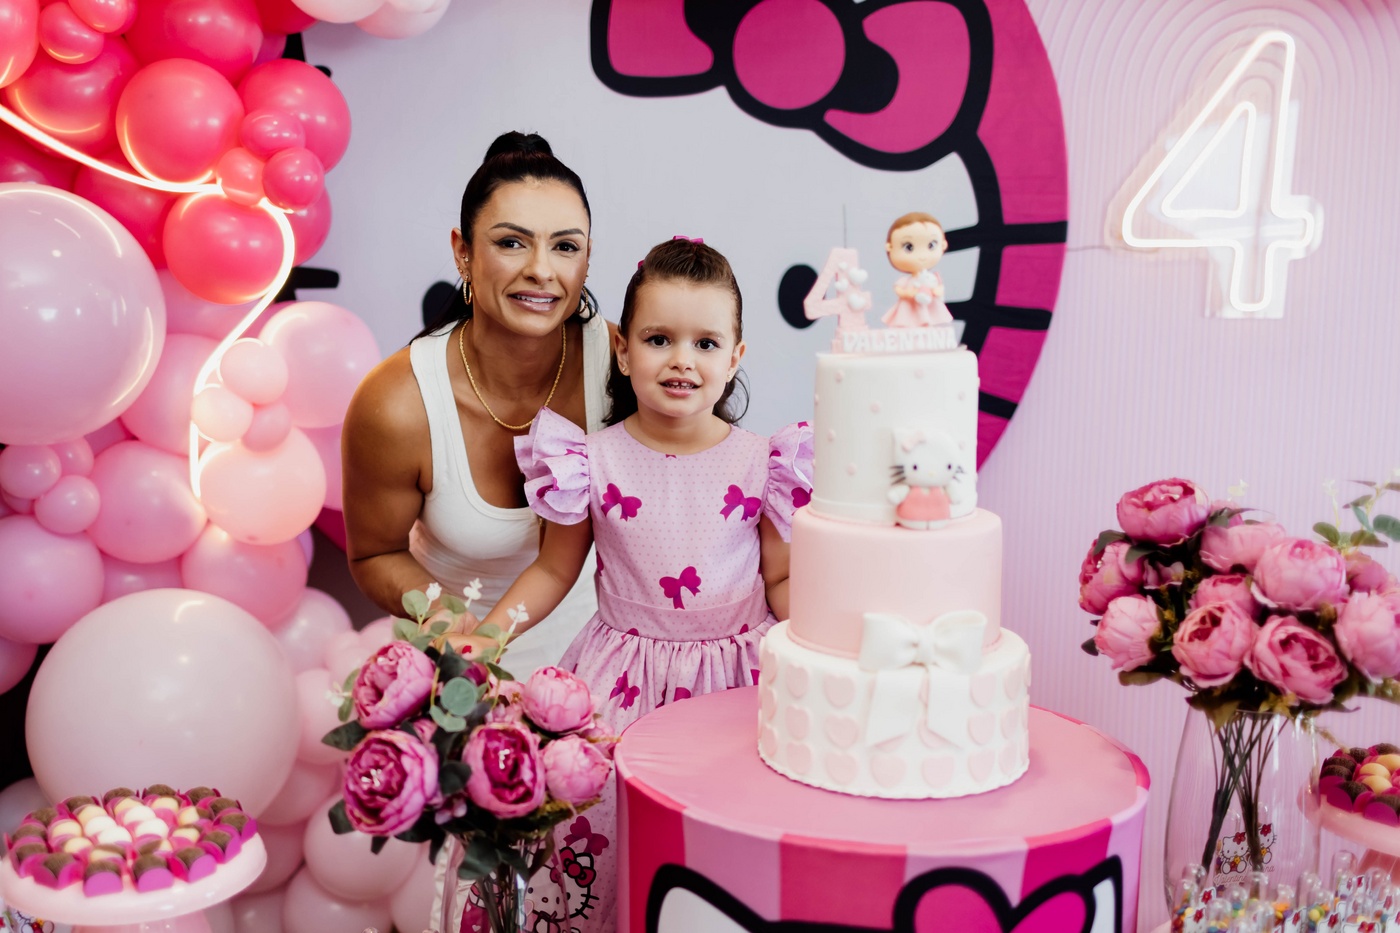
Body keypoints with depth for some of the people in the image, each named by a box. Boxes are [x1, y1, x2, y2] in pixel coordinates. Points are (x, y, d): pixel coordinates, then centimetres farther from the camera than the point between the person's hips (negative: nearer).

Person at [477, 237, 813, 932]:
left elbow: (781, 581, 5)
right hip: (624, 684, 0)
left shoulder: (760, 463, -4)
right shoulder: (594, 460, -4)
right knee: (597, 806, -3)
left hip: (733, 675, 0)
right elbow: (554, 570, 6)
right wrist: (490, 627, -6)